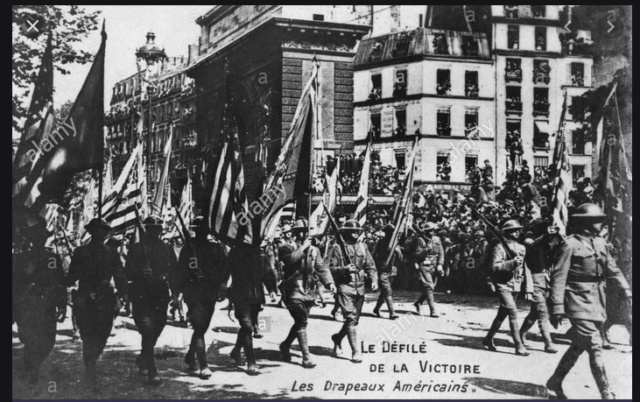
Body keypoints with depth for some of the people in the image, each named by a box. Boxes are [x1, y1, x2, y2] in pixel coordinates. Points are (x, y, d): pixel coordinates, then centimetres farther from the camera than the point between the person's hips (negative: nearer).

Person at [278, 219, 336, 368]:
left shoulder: (314, 250, 11)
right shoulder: (287, 248, -3)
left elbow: (322, 267, 2)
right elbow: (290, 259, -25)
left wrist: (329, 282, -13)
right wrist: (303, 248, -18)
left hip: (309, 292, 6)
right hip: (294, 291, -5)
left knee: (301, 322, 14)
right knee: (301, 322, -11)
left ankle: (285, 345, 38)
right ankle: (306, 357, -9)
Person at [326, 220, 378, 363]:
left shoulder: (362, 247, 11)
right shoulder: (337, 248, -6)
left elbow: (370, 266, 14)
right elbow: (329, 268, -9)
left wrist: (374, 280, -2)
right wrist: (344, 269, -24)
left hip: (360, 288, 6)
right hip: (345, 287, -6)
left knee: (354, 319, 13)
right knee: (351, 318, -12)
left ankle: (338, 338, 38)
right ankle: (355, 352, -10)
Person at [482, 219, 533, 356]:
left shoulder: (522, 248, 9)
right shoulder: (500, 247, -8)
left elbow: (526, 269, 10)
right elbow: (495, 266, -17)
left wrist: (529, 290, 5)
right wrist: (512, 263, -30)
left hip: (516, 287, 6)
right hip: (503, 285, -6)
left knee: (502, 314, 14)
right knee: (513, 312, -16)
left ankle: (488, 339, 29)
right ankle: (519, 346, -12)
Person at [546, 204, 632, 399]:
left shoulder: (600, 243, 12)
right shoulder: (570, 244, -11)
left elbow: (612, 268, 14)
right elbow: (558, 277, -12)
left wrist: (626, 288, -2)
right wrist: (557, 307, -16)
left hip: (597, 303, 8)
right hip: (579, 303, -8)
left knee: (578, 346, 14)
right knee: (595, 347, -10)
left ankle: (555, 383, 27)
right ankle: (606, 394, -5)